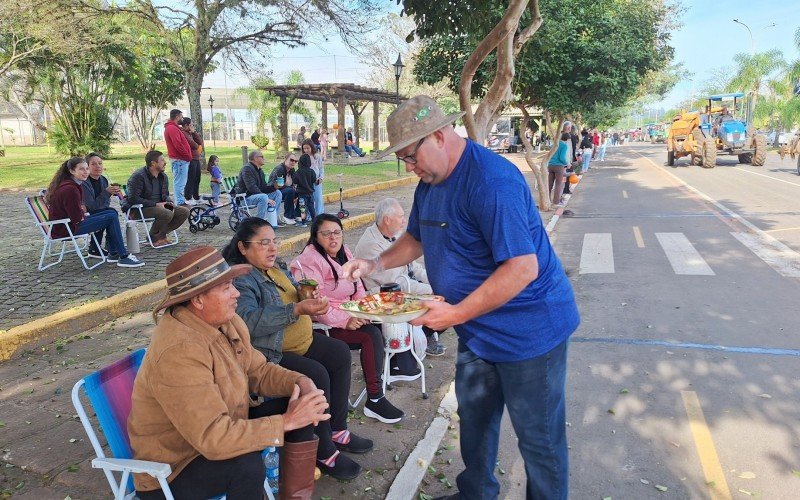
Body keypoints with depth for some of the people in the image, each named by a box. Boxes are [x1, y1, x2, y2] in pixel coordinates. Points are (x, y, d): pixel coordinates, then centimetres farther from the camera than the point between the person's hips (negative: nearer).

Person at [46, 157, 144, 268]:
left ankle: (113, 254, 9)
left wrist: (82, 211, 5)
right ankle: (124, 257, -11)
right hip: (66, 228, -11)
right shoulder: (69, 189, -23)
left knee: (112, 213, 9)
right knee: (111, 218, -14)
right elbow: (76, 218, -23)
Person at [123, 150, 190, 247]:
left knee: (184, 212, -6)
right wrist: (155, 204, -24)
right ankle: (154, 238, -7)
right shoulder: (138, 176, -16)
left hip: (158, 206, 8)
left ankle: (161, 234, 3)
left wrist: (169, 202, -5)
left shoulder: (163, 176, 9)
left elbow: (165, 195, 21)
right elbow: (133, 199, -22)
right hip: (137, 210, -8)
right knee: (167, 214, -33)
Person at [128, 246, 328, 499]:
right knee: (247, 465, -34)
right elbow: (213, 439, -35)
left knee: (301, 406, -2)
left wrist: (301, 382, -14)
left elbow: (258, 370, 5)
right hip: (171, 467, -8)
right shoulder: (179, 350, -33)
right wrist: (285, 422, -28)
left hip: (223, 427, 9)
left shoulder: (227, 321, -5)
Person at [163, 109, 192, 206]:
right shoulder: (172, 128, -14)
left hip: (179, 159, 11)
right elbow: (178, 145, -22)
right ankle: (180, 203, -9)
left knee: (179, 182, 15)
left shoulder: (172, 127, 20)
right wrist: (188, 156, -14)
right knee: (180, 183, -9)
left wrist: (187, 155, 15)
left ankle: (180, 202, 22)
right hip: (180, 159, -11)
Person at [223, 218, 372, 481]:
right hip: (271, 354, -10)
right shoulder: (239, 279, -19)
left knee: (340, 352, 3)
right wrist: (297, 310, -37)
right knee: (317, 374, -25)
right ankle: (324, 452, -7)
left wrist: (307, 294, 0)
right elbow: (249, 321, -33)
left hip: (301, 340, 10)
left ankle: (337, 429, 13)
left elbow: (293, 291, 25)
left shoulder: (274, 266, 10)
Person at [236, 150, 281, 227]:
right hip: (245, 197, -10)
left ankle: (273, 220, -2)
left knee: (278, 193, 2)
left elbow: (263, 188, 14)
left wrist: (274, 187, -7)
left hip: (257, 195, 10)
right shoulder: (247, 169, -14)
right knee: (264, 197, -36)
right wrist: (267, 199, -28)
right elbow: (252, 188, -24)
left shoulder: (260, 170, 16)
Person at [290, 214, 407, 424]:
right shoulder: (310, 261, -12)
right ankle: (374, 399, -18)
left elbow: (358, 287, 14)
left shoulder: (344, 253, 14)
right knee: (372, 335, -24)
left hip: (349, 317, 8)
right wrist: (345, 321, -24)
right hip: (324, 325, -8)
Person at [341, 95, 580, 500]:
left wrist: (457, 313, -27)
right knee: (474, 420, 23)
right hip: (478, 330, 9)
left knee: (539, 438, 8)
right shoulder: (430, 182, 4)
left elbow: (523, 268, -30)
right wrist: (375, 264, -1)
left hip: (529, 330, -9)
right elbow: (417, 239, 18)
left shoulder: (492, 181, -26)